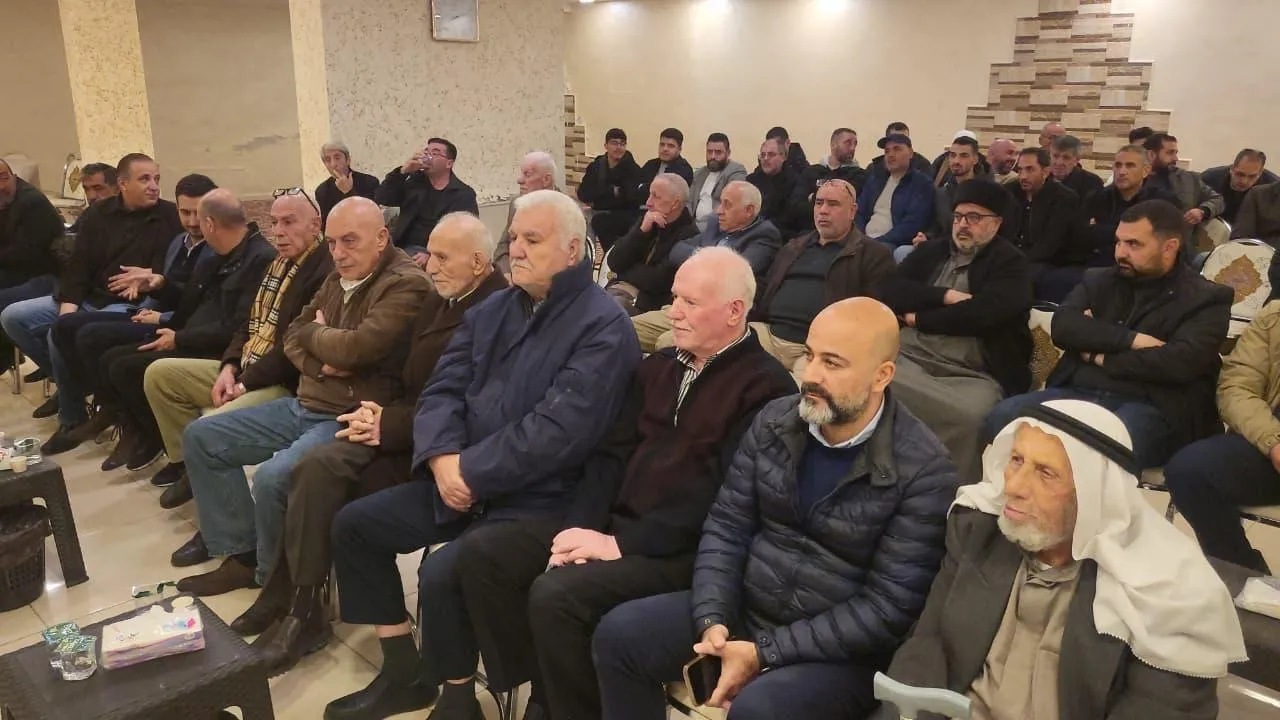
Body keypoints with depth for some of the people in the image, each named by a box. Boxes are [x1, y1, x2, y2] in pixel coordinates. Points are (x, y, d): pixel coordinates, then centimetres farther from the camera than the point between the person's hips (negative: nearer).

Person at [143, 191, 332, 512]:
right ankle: (189, 462, 20)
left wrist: (244, 384, -17)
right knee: (159, 373, 11)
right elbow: (251, 323, 18)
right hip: (245, 369, 11)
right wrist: (229, 368, 0)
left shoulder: (325, 272, -19)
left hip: (284, 384, -10)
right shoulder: (279, 264, 15)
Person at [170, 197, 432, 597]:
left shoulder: (406, 285, -16)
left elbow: (355, 348, -26)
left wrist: (314, 332, -4)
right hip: (304, 406, 10)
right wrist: (319, 364, -9)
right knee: (200, 438, 9)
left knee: (272, 476, -31)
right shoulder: (338, 278, 12)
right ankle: (242, 554, 10)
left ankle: (275, 579, -2)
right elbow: (293, 335, 14)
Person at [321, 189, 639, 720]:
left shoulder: (603, 326, -14)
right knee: (354, 524, 5)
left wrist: (470, 470, -20)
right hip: (462, 479, 8)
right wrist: (443, 458, -14)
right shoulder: (494, 309, 12)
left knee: (443, 571, -27)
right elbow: (443, 389, 6)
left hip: (540, 497, -8)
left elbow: (560, 429, -24)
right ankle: (403, 672, 17)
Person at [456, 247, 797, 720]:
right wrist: (582, 525, -5)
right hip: (614, 523, 8)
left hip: (682, 549, -8)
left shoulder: (765, 387, -10)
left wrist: (621, 543, -20)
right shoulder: (658, 366, 15)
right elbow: (613, 453, 12)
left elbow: (722, 494, -19)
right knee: (482, 551, -5)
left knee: (556, 593, -29)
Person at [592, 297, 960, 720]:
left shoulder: (924, 470, -17)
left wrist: (765, 653, -20)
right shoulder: (774, 422, 0)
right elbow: (726, 527, 2)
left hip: (841, 650, -5)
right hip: (744, 609, 6)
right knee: (619, 633, -8)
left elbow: (889, 607, -18)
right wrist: (712, 620, -14)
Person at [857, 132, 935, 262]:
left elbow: (912, 225, -10)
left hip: (896, 245, -4)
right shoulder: (875, 179, 21)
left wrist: (878, 242, -16)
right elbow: (859, 213, 17)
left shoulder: (922, 183, 2)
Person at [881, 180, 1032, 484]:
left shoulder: (1011, 264, 6)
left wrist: (918, 318, -1)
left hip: (973, 375, -3)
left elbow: (982, 313, -11)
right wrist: (946, 296, -5)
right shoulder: (931, 250, 20)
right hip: (907, 356, 4)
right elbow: (890, 292, 7)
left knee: (969, 416, -36)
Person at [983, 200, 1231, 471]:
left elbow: (1181, 363, -11)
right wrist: (1132, 340, -10)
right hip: (1076, 393, 4)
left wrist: (1100, 356, -3)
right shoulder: (1099, 280, 20)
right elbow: (1062, 327, 1)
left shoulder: (1206, 299, 7)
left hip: (1148, 407, -4)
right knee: (1001, 418, -25)